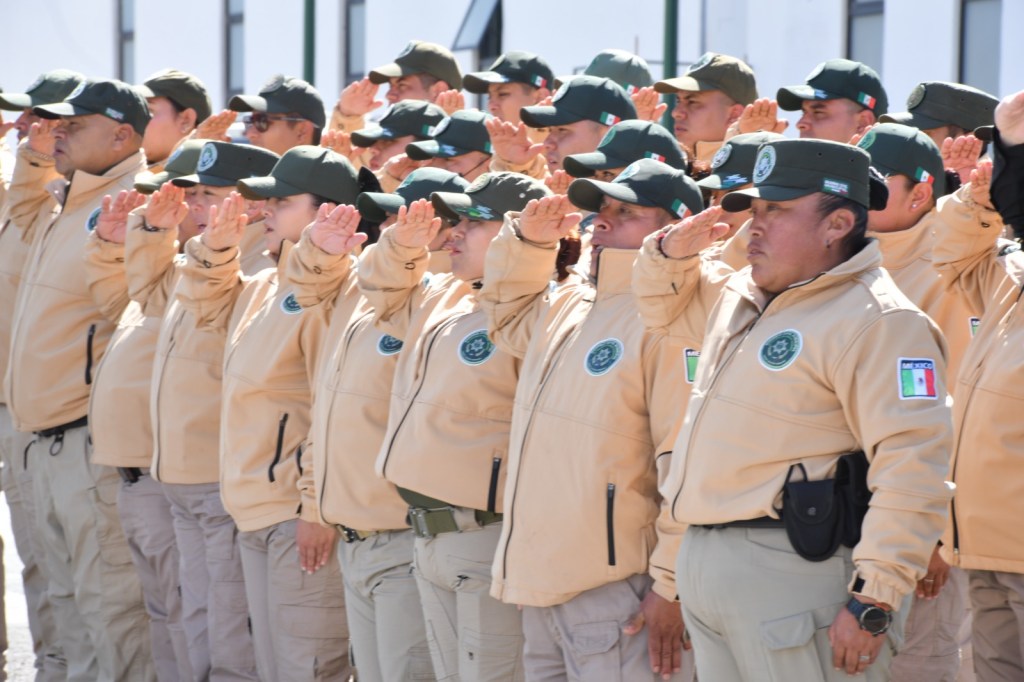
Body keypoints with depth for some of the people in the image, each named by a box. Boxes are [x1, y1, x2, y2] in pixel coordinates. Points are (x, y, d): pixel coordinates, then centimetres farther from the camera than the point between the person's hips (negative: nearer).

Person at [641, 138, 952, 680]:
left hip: (795, 574, -9)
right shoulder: (738, 294, 16)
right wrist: (673, 250, 14)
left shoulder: (879, 320, -13)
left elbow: (912, 469, -21)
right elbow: (660, 302, 37)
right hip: (703, 562, 9)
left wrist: (874, 603, -24)